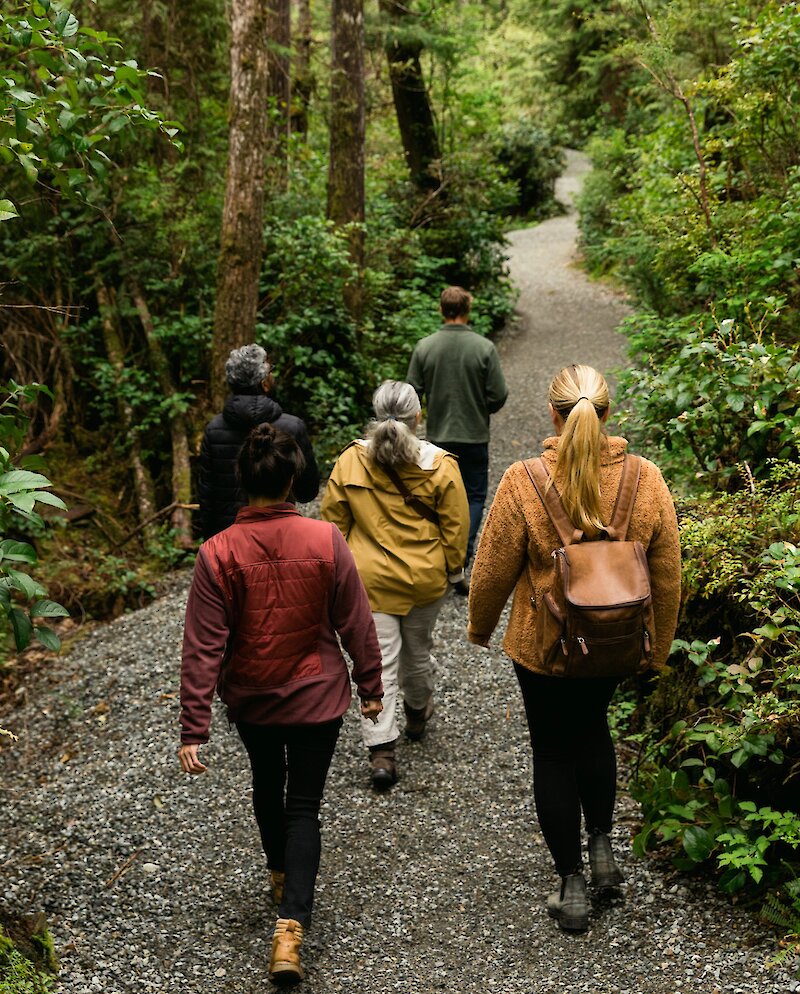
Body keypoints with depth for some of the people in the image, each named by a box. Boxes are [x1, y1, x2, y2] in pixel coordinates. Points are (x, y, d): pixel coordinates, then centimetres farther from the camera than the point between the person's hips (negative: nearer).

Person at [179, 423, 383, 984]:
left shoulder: (218, 553, -17)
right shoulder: (326, 541, -16)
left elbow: (204, 648, -16)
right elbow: (356, 624, -8)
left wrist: (193, 730, -11)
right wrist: (371, 687, 7)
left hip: (250, 699, 1)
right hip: (317, 697, -1)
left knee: (267, 786, 27)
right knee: (304, 806, 8)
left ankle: (281, 876, 49)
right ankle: (291, 927, -4)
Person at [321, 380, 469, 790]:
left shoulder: (349, 461, -7)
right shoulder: (440, 465, -10)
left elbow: (333, 520, 0)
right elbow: (455, 526, -4)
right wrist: (451, 569, 10)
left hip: (368, 579, 0)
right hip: (424, 578, 1)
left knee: (377, 661, 2)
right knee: (417, 649, 22)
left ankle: (381, 752, -2)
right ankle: (417, 712, 47)